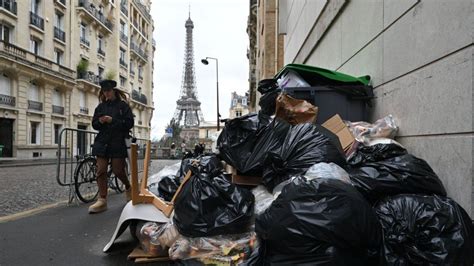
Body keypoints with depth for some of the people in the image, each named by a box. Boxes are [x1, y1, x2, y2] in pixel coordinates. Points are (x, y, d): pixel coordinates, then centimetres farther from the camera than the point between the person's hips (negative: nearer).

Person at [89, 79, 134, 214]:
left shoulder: (123, 105, 1)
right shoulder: (100, 106, 13)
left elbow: (129, 123, -7)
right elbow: (94, 124, 14)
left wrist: (112, 120, -16)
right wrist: (100, 121, -8)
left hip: (118, 142, -4)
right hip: (103, 142, 4)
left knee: (118, 170, 0)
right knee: (101, 171, -3)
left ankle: (128, 187, 30)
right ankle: (102, 200, 2)